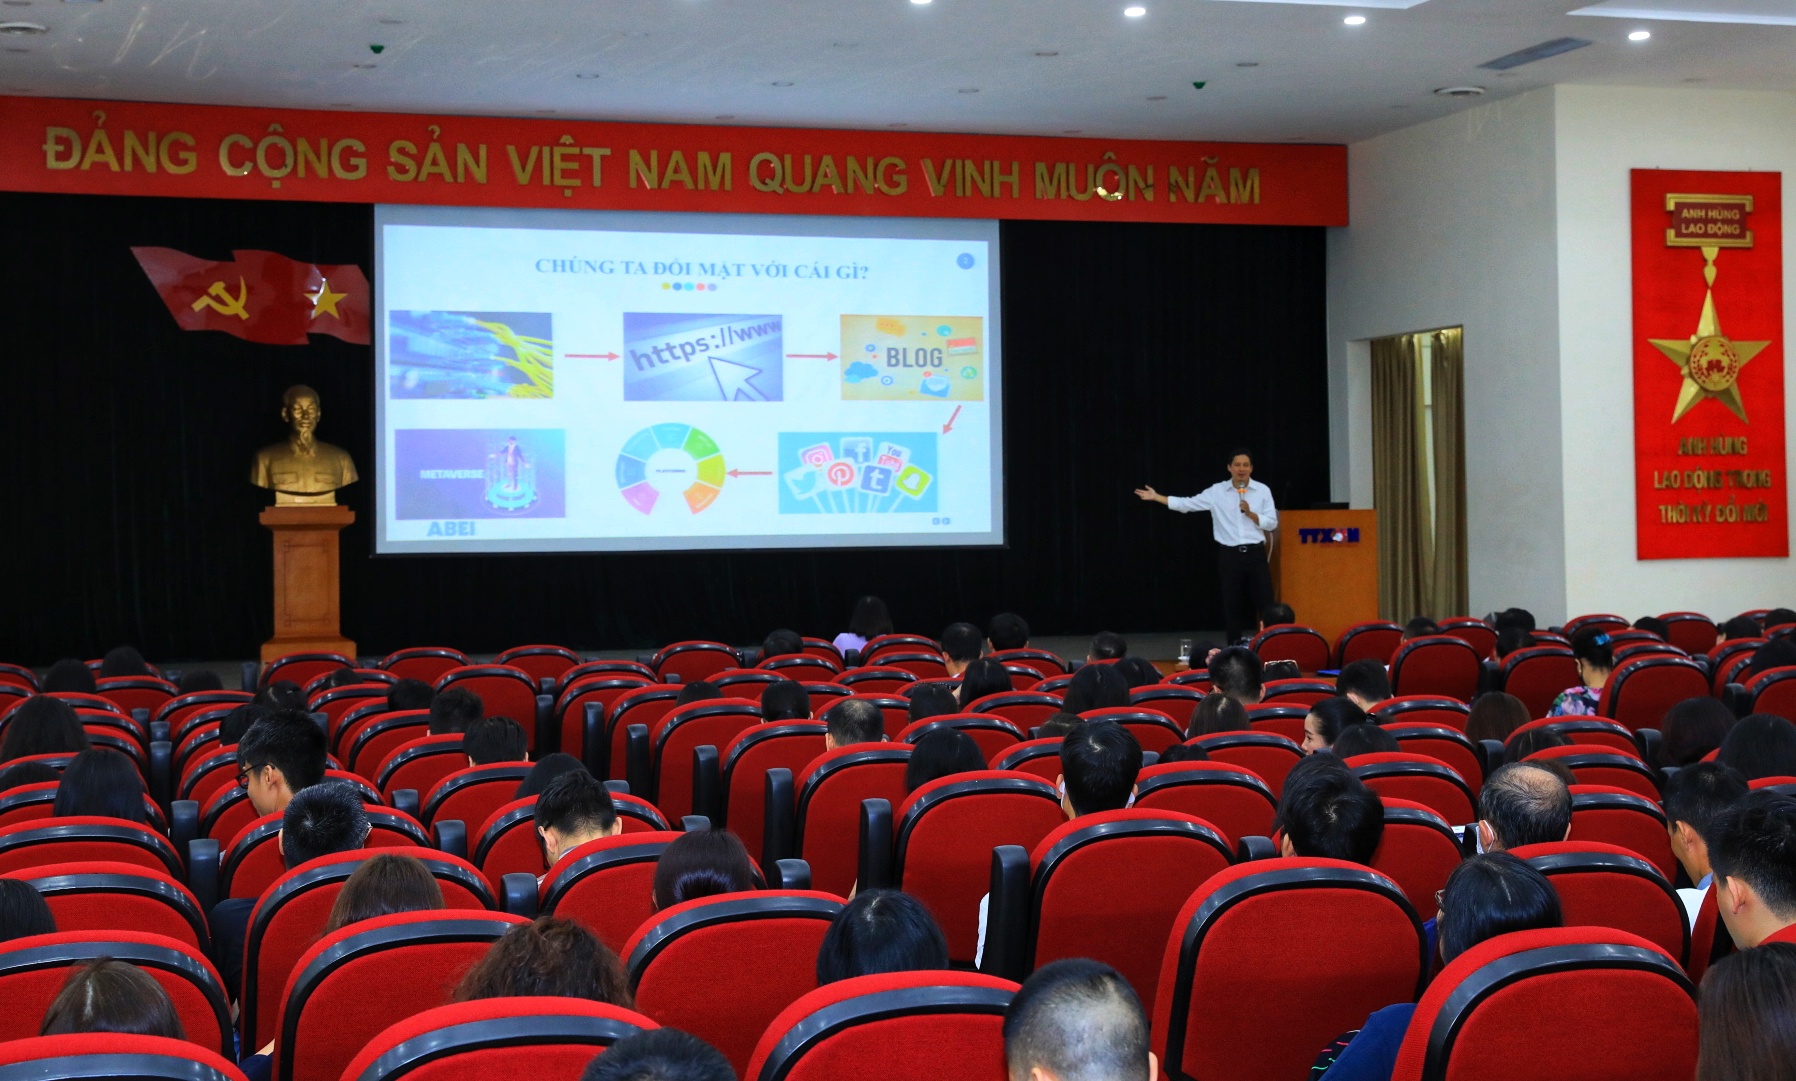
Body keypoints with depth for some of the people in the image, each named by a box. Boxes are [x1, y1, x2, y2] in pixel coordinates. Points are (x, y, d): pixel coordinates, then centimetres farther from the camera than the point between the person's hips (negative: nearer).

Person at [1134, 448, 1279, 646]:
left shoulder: (1263, 491, 0)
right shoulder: (1217, 491, 1)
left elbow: (1272, 524, -1)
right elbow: (1187, 504, 2)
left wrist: (1250, 513, -15)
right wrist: (1156, 497, 0)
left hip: (1255, 553, -1)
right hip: (1229, 555, 1)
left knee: (1265, 603, 0)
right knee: (1232, 605, 7)